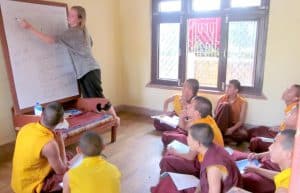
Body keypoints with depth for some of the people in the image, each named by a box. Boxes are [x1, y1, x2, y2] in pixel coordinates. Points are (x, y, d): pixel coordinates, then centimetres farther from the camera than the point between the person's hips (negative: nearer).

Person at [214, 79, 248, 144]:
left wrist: (231, 129, -28)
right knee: (225, 106, -25)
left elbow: (241, 121, -13)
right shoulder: (222, 98, 1)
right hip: (222, 125, 1)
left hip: (235, 126, -1)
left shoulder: (243, 102, -7)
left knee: (243, 135, -35)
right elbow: (215, 113, 0)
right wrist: (221, 106, -19)